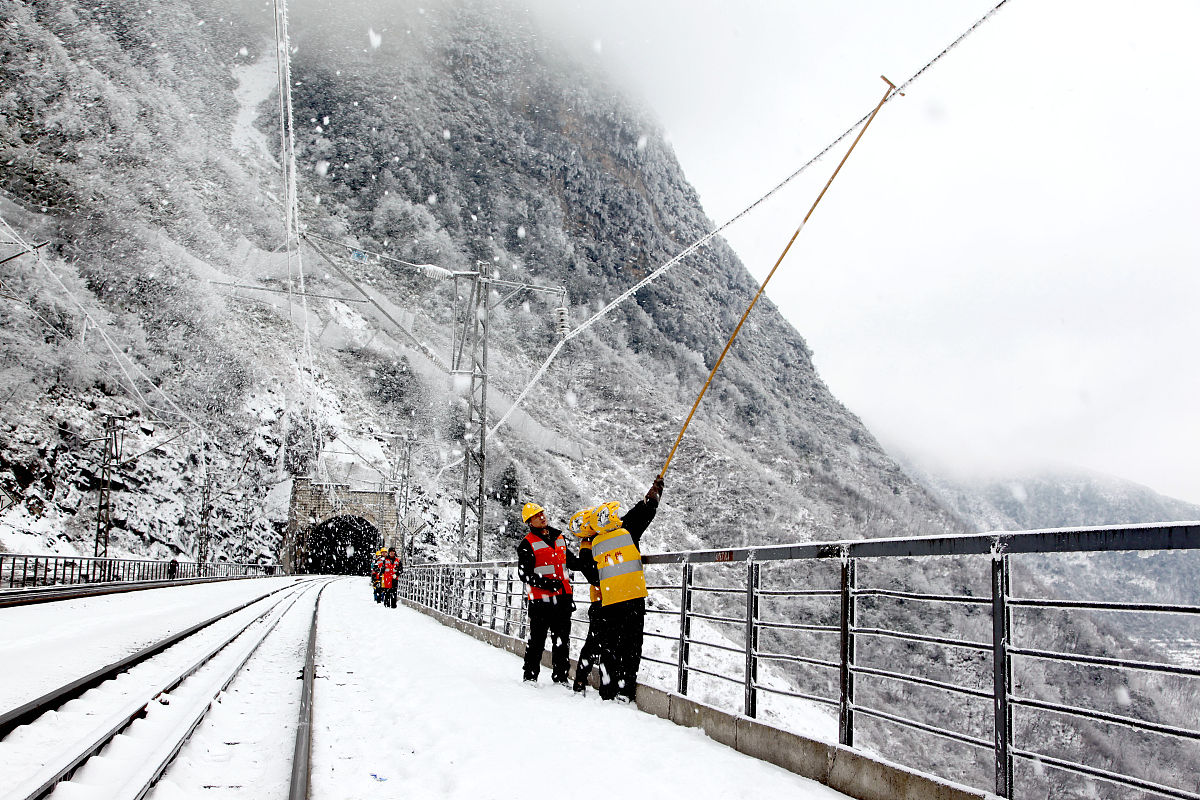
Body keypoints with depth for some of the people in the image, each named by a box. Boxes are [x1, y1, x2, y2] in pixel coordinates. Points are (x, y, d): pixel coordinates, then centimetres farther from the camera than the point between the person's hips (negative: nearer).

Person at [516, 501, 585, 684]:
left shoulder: (559, 537, 15)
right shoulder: (528, 544, -3)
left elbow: (571, 561, 28)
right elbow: (524, 573, -9)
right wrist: (545, 584, -20)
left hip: (563, 597, 6)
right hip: (541, 599, -6)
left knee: (562, 640, 10)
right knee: (537, 640, 0)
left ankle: (560, 676, 19)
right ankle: (530, 676, 13)